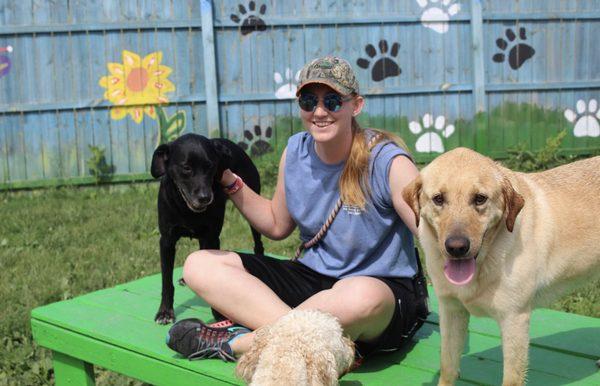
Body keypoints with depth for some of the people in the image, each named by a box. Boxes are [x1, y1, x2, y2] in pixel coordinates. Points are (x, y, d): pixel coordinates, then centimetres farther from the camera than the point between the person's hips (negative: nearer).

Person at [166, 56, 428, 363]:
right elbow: (277, 225, 17)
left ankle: (236, 342, -23)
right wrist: (230, 182, 5)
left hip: (383, 285, -5)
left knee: (362, 296, -44)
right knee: (199, 265, -8)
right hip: (312, 278, 6)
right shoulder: (296, 151, 3)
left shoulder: (387, 161, -14)